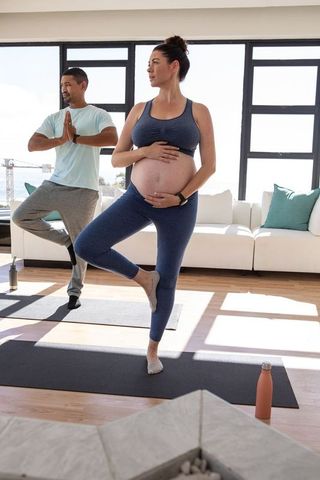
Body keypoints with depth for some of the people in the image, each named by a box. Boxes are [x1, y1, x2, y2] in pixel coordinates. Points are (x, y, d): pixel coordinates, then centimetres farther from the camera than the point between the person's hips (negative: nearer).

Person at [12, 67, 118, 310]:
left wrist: (76, 137, -13)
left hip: (83, 190, -5)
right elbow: (32, 145, 2)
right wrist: (62, 139, -13)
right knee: (21, 216, -1)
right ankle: (65, 239, 14)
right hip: (54, 185, 5)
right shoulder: (55, 118, 13)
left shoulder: (98, 115, 1)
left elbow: (112, 138, -20)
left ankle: (75, 292, 20)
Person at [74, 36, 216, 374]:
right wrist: (144, 151, -12)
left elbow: (209, 165, 0)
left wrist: (180, 197, -12)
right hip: (137, 198, 3)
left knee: (168, 279, 7)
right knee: (85, 245, -13)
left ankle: (153, 348, 29)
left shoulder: (198, 112, 2)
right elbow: (116, 158, 8)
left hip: (179, 205, -2)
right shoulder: (139, 110, 8)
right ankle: (143, 277, 11)